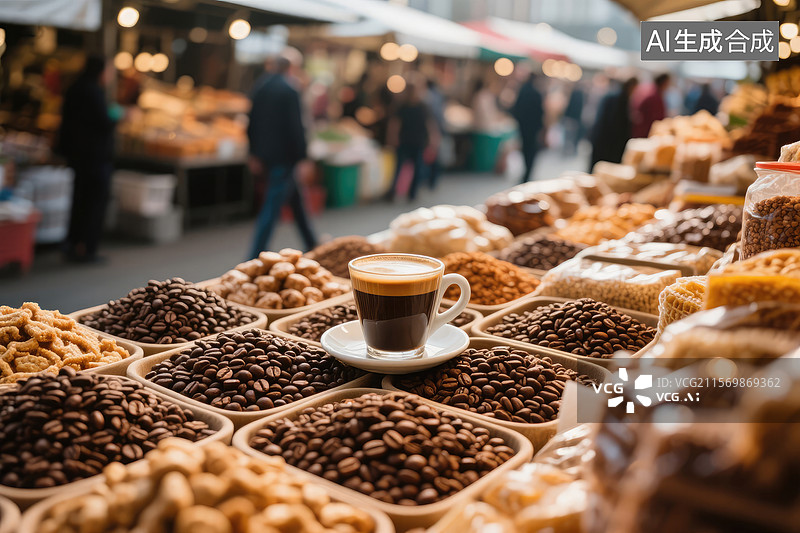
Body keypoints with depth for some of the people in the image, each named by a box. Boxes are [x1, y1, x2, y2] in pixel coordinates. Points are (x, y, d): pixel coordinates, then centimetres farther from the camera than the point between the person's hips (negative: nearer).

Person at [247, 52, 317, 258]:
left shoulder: (261, 89, 8)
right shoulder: (290, 91, -13)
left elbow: (252, 124, 10)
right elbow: (296, 127, -16)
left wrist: (254, 155, 15)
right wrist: (301, 157, -10)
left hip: (264, 156, 8)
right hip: (284, 157, -8)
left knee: (295, 200, 20)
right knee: (272, 208, -6)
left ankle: (311, 243, 32)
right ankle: (256, 257, -6)